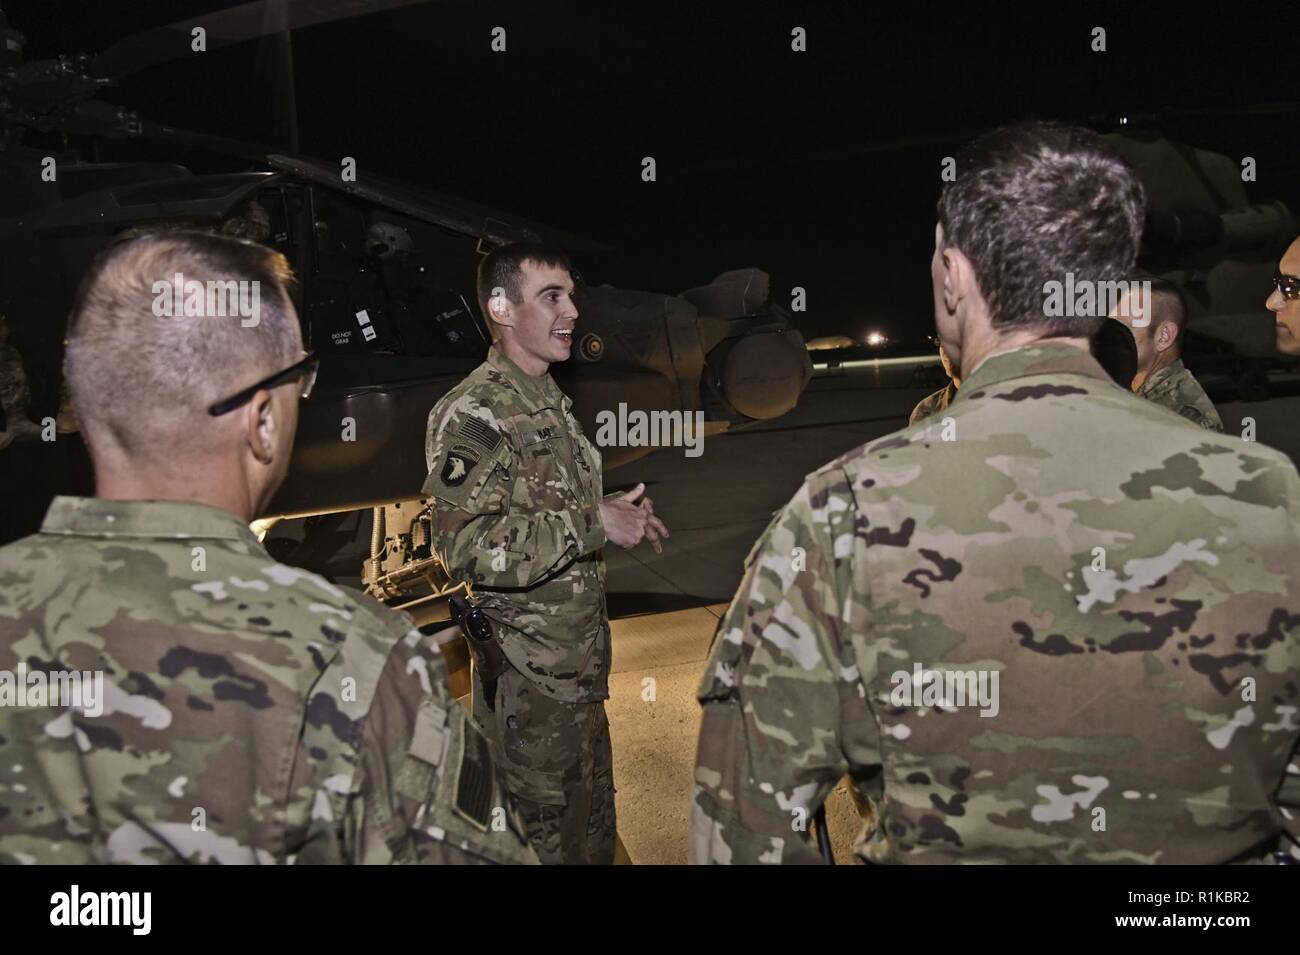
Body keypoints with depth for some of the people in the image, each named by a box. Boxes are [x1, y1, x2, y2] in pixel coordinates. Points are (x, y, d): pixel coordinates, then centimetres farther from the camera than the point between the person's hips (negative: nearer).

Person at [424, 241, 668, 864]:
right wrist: (594, 524, -26)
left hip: (582, 661, 9)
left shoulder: (552, 403, 12)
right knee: (543, 834, 7)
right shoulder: (472, 414, -18)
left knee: (594, 825, 22)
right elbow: (467, 546, -29)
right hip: (529, 677, -9)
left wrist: (617, 512, 5)